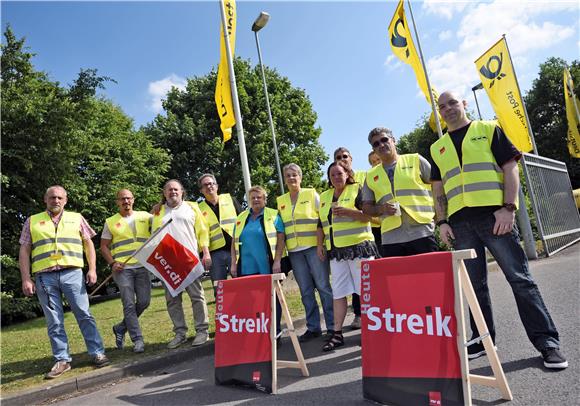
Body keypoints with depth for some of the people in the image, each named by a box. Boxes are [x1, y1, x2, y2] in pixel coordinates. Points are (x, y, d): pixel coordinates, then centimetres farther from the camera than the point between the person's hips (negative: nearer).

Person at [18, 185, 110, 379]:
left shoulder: (76, 218, 12)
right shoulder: (32, 221, 13)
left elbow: (88, 244, 11)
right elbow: (24, 251, 10)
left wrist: (92, 269, 0)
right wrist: (26, 279, 0)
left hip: (72, 274, -1)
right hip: (44, 277, 1)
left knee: (84, 315, -2)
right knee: (54, 322, 5)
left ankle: (98, 354, 4)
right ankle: (62, 360, 14)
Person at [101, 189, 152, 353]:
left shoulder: (144, 216, 10)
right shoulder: (110, 222, 8)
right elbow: (104, 246, 8)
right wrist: (112, 263, -6)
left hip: (142, 266, 2)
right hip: (122, 268, -2)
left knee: (144, 301, 2)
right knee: (129, 304, -3)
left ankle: (121, 328, 25)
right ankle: (137, 339, 6)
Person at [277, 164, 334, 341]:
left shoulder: (312, 194, 2)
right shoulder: (281, 201, 12)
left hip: (313, 247, -3)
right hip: (294, 251, 4)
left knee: (323, 286, -2)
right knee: (306, 291, 8)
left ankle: (333, 325, 8)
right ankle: (313, 327, 18)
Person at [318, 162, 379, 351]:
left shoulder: (357, 189, -1)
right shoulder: (324, 196, 16)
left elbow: (369, 215, -9)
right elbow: (322, 223, 21)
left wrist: (347, 211, -21)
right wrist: (320, 244, 13)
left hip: (359, 247, -5)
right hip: (336, 250, 5)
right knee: (338, 292, 7)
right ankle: (337, 334, 14)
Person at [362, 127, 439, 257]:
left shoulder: (415, 160, 9)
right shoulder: (371, 176, 15)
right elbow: (366, 208, 15)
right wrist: (382, 209, -6)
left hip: (422, 233, -2)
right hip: (390, 240, 2)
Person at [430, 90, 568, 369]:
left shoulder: (488, 129, 10)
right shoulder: (437, 148, 18)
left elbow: (510, 167, 2)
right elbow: (438, 189, 16)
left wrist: (508, 208, -10)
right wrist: (442, 222, 4)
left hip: (494, 215, -3)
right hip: (460, 222, 3)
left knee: (520, 278, -4)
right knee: (474, 285, 7)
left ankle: (547, 342, 6)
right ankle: (482, 339, 18)